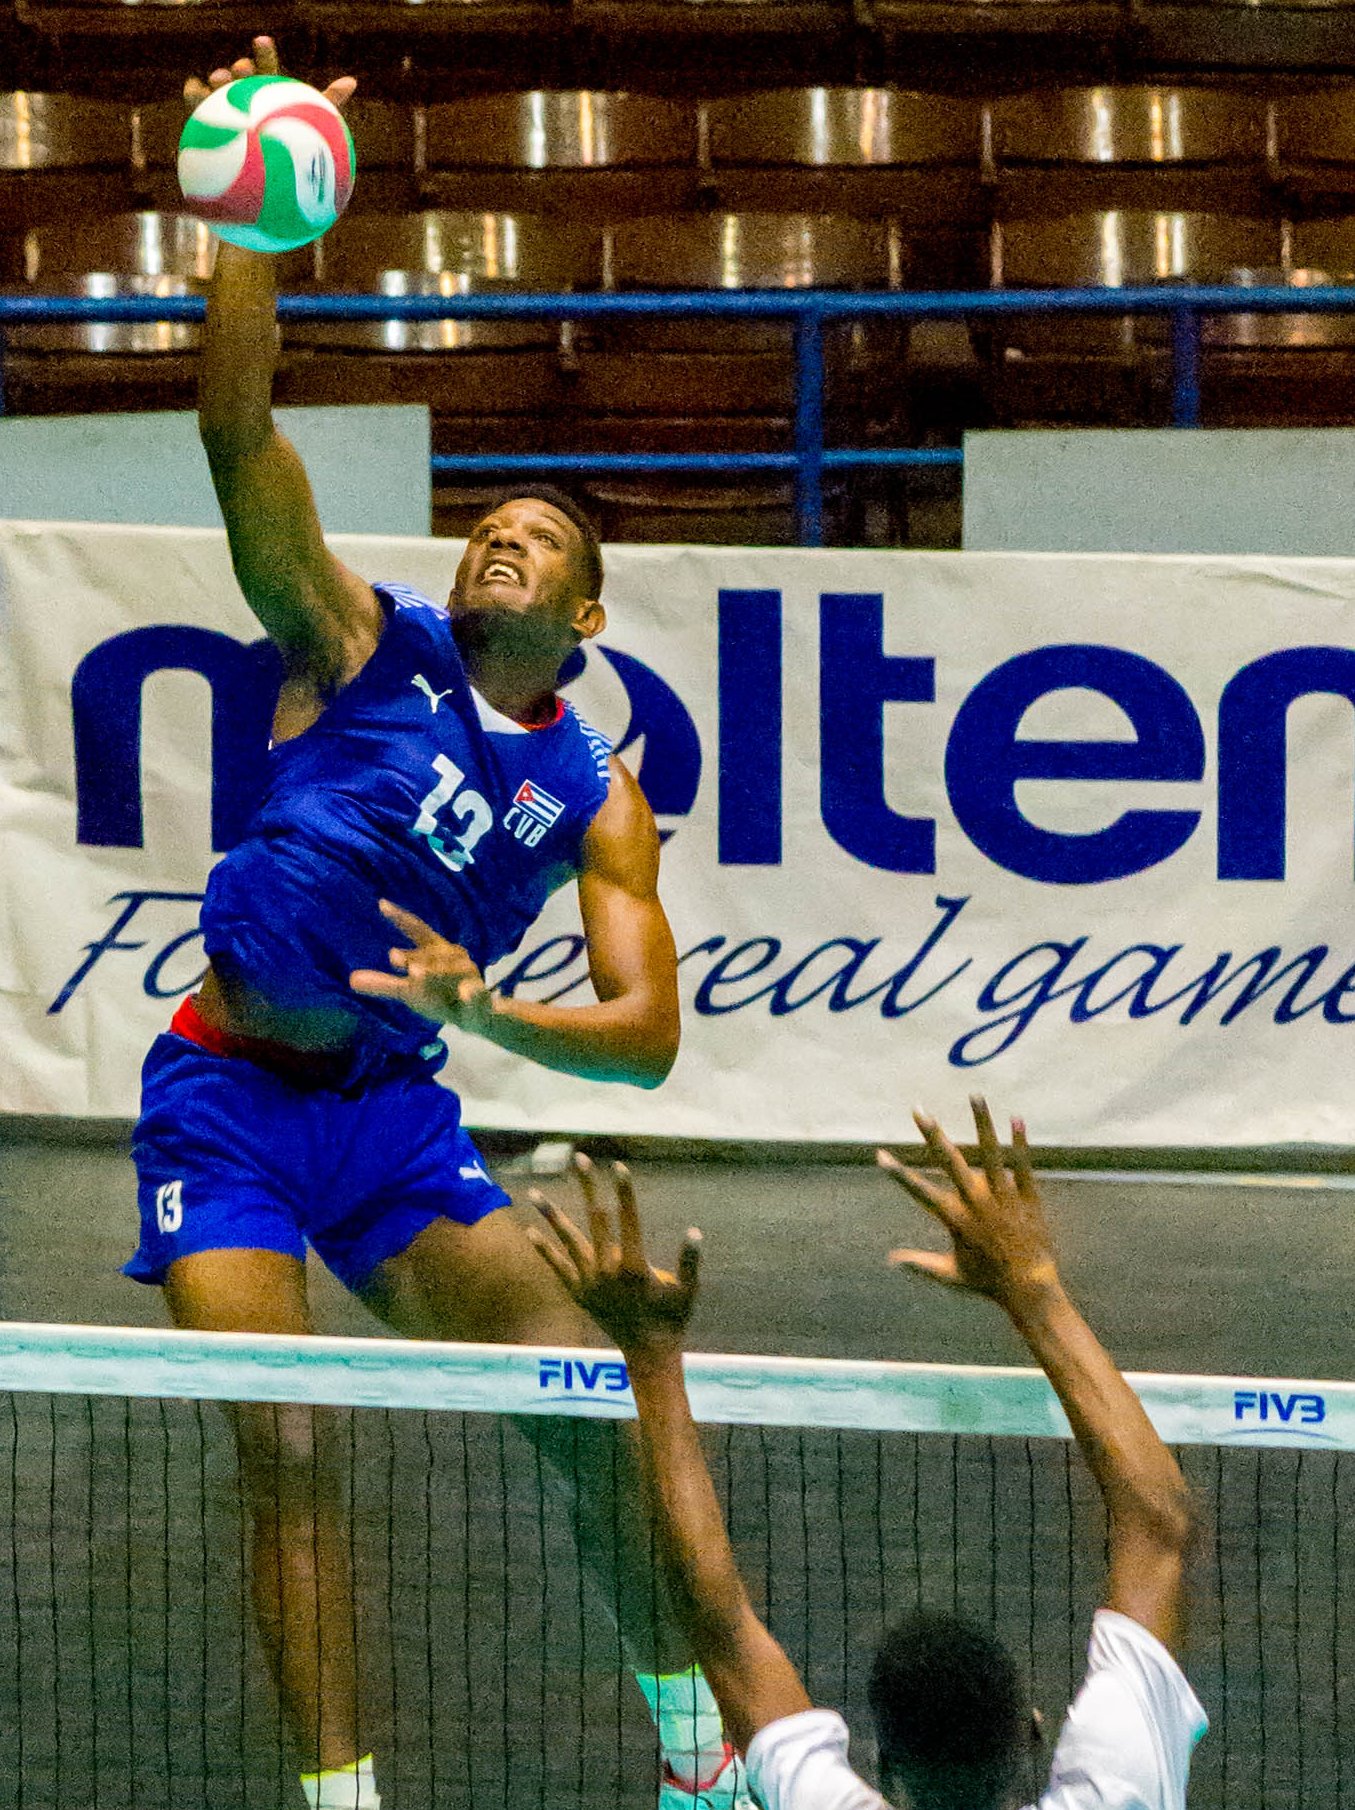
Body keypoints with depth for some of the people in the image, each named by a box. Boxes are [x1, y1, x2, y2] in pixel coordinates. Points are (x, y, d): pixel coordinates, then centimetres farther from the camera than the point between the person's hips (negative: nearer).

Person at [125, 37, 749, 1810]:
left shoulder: (595, 796, 4)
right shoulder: (362, 645, -1)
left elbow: (647, 1033, -3)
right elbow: (239, 432, -13)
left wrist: (483, 1007, -21)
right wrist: (255, 232, -26)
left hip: (394, 1109, 2)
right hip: (229, 1095, -2)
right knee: (288, 1450, -12)